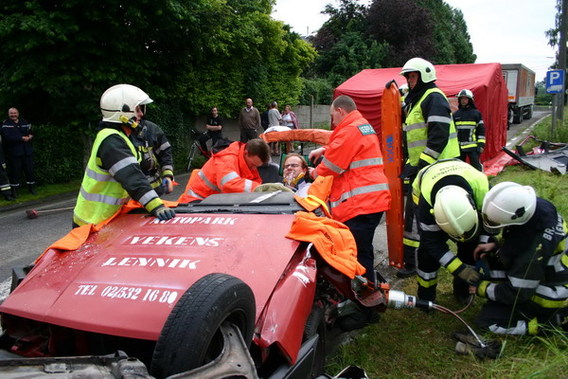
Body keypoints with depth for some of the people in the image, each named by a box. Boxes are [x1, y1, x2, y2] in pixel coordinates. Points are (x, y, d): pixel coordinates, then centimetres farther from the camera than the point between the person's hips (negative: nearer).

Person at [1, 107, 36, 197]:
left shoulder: (25, 122, 14)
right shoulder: (5, 124, -2)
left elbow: (31, 132, 16)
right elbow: (7, 137, -16)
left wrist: (30, 136, -9)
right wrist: (22, 138, -15)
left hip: (27, 151, 4)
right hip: (13, 152, -4)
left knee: (30, 170, 8)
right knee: (15, 171, -1)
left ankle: (31, 187, 21)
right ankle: (14, 190, 9)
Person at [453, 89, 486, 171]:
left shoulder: (476, 113, 1)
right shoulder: (455, 114, 10)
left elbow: (481, 130, 1)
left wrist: (481, 145, -5)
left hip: (473, 146, -3)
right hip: (458, 147, 4)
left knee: (476, 166, -3)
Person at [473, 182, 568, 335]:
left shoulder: (534, 250, -38)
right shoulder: (535, 205, -16)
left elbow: (516, 293, -24)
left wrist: (481, 289, -10)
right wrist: (495, 245, -5)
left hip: (549, 298, -8)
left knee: (487, 321, -5)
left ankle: (556, 319, -2)